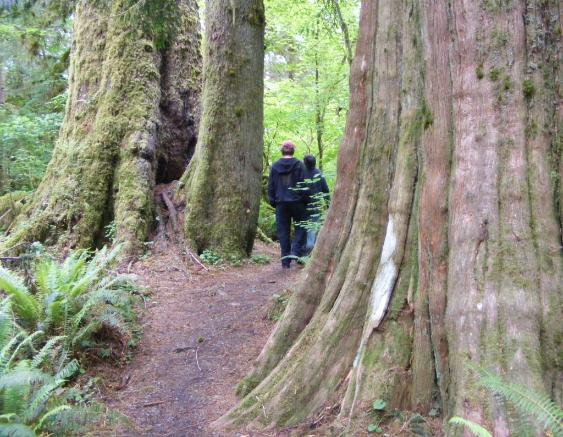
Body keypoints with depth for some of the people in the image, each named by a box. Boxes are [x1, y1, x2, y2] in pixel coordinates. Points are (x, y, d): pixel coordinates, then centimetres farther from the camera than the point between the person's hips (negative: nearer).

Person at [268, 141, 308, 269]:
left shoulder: (275, 166, 3)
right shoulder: (299, 165, -5)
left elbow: (271, 186, 6)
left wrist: (272, 201, 14)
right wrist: (304, 199, 4)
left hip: (281, 203, 2)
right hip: (296, 202, -2)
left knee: (283, 230, 6)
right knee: (301, 226, 14)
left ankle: (286, 260, 5)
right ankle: (296, 251, -5)